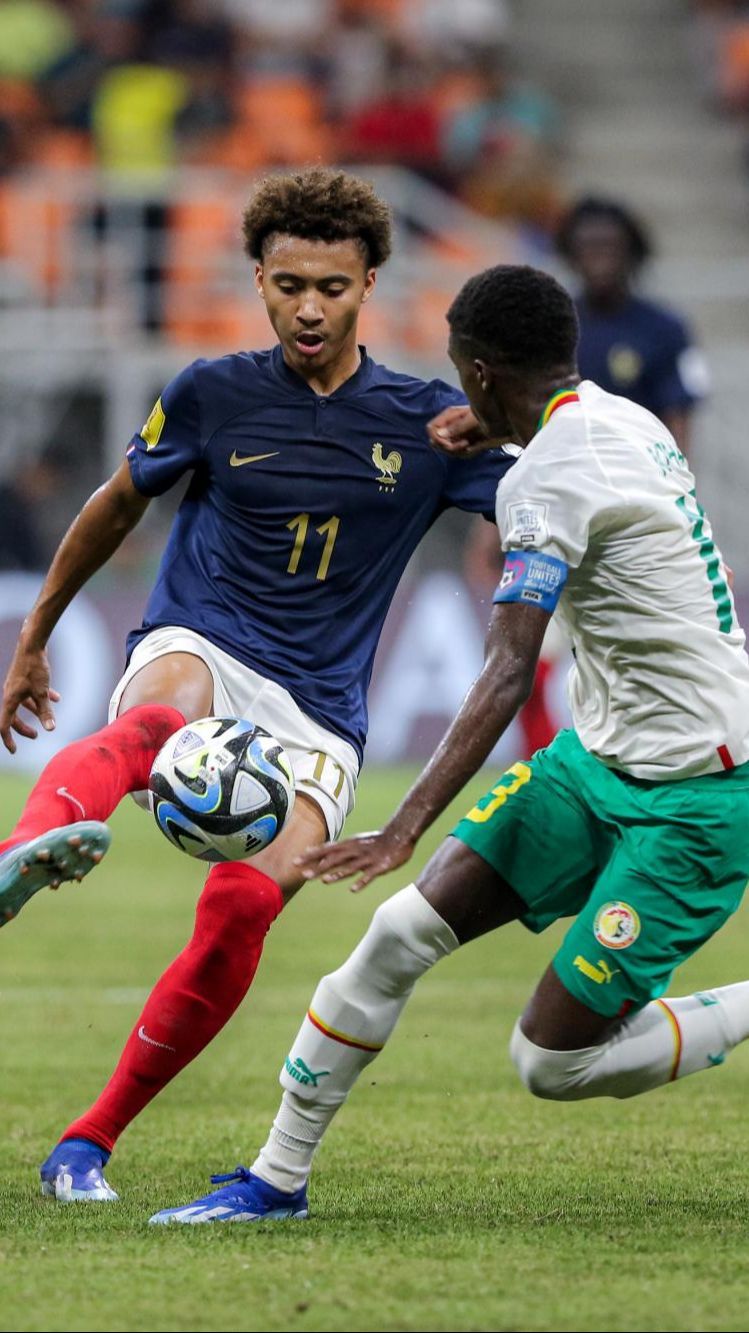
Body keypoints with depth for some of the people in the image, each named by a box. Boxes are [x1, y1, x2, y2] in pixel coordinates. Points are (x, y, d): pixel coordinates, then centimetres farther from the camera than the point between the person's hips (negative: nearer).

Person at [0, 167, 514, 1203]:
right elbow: (116, 507, 20)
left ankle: (90, 1143, -11)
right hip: (196, 653, -1)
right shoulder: (212, 395, 4)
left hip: (316, 718, 1)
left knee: (244, 907, -25)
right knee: (157, 724, -40)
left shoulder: (426, 421, 4)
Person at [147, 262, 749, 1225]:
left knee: (552, 1062, -10)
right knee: (406, 930, 1)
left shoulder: (549, 475, -21)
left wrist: (405, 830, -33)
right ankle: (278, 1176, 9)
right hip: (602, 753, 9)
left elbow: (507, 676, -28)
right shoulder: (627, 422, 6)